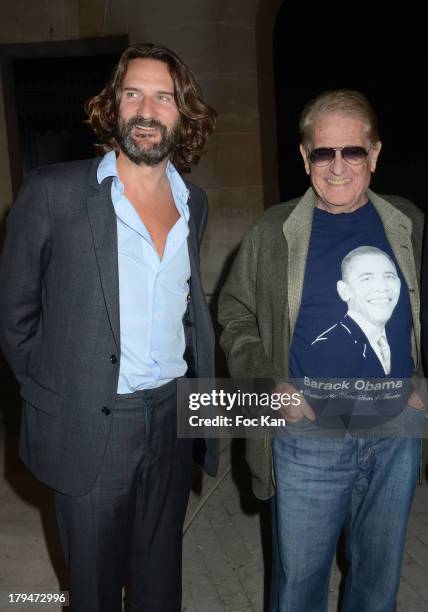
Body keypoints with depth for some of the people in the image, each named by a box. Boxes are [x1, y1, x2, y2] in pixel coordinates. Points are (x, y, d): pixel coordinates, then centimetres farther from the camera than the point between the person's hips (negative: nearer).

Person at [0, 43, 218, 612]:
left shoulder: (194, 202, 4)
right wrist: (53, 394, -1)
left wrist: (194, 390, 10)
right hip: (90, 426, -3)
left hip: (173, 418, 4)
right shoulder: (53, 191, -11)